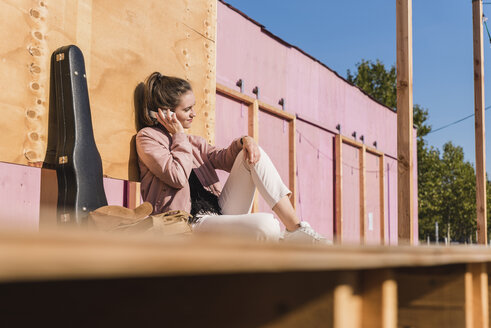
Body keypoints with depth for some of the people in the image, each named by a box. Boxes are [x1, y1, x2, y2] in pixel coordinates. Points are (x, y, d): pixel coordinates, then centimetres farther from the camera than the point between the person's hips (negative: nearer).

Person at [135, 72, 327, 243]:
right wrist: (179, 135, -3)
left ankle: (297, 228, -13)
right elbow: (178, 177, -13)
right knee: (265, 224, -34)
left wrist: (243, 141, -10)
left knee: (251, 154, -8)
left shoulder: (193, 142, 24)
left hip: (219, 212, 8)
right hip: (190, 223, -8)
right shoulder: (147, 137, 1)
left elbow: (224, 159, 9)